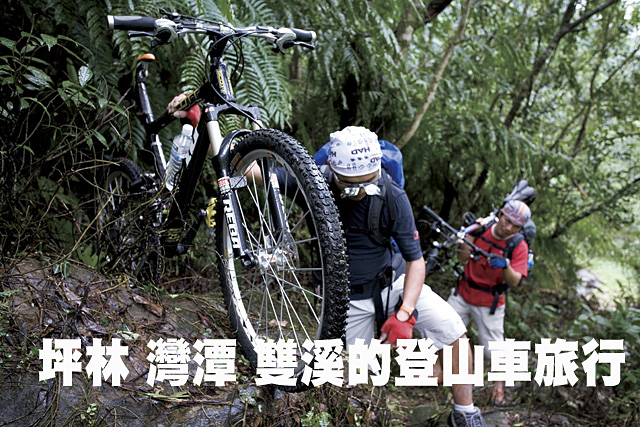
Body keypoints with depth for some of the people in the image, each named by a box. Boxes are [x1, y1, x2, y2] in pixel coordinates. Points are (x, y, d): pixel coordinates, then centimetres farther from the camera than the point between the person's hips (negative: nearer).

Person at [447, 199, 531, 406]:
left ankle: (498, 385, 27)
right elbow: (462, 257, -7)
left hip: (489, 303, -3)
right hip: (463, 294, 3)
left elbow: (515, 281, -23)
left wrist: (505, 266, -42)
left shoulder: (519, 246, -14)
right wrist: (470, 232, -19)